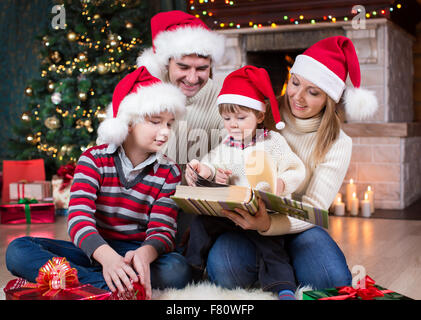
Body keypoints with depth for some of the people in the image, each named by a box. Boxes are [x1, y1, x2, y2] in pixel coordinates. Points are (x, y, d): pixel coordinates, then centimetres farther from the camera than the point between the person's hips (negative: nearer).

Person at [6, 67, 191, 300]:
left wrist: (144, 254, -36)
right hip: (94, 251, 0)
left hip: (135, 253, 0)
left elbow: (163, 230, -9)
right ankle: (107, 285, -34)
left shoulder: (169, 172, 1)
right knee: (18, 251, -23)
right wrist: (107, 256, -41)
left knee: (178, 270, -34)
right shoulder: (93, 160, -3)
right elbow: (79, 217, -18)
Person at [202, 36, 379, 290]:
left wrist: (268, 224, -32)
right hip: (245, 222, 0)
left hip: (295, 229, 1)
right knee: (223, 266, -33)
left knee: (333, 279, -29)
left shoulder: (337, 144, -3)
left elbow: (313, 209, -11)